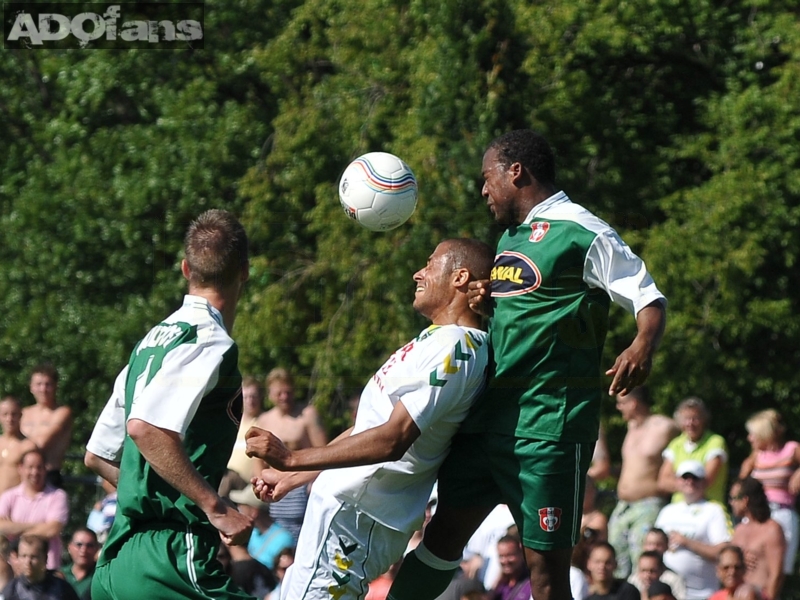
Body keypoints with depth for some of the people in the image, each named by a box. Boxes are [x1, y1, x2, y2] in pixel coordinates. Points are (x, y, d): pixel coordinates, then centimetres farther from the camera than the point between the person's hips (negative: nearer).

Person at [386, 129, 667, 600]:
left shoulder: (581, 233, -9)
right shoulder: (512, 237, 19)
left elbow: (650, 299, -11)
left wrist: (643, 347, -32)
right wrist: (486, 304, 7)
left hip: (548, 429, -8)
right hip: (489, 416, 8)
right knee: (446, 530, 15)